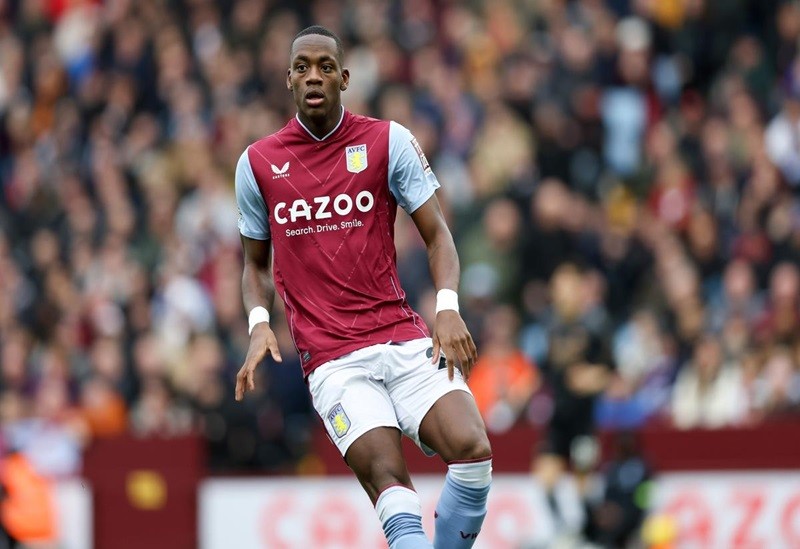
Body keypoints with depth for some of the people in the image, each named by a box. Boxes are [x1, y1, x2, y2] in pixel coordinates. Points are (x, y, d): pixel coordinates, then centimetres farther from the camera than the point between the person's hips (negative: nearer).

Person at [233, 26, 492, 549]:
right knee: (388, 479, -23)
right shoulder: (257, 162, 8)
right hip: (331, 361, -1)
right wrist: (259, 323, 0)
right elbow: (257, 262, 20)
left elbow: (437, 234, 6)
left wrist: (448, 307, -11)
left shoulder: (388, 141, 6)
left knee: (473, 452, -21)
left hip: (405, 337, 1)